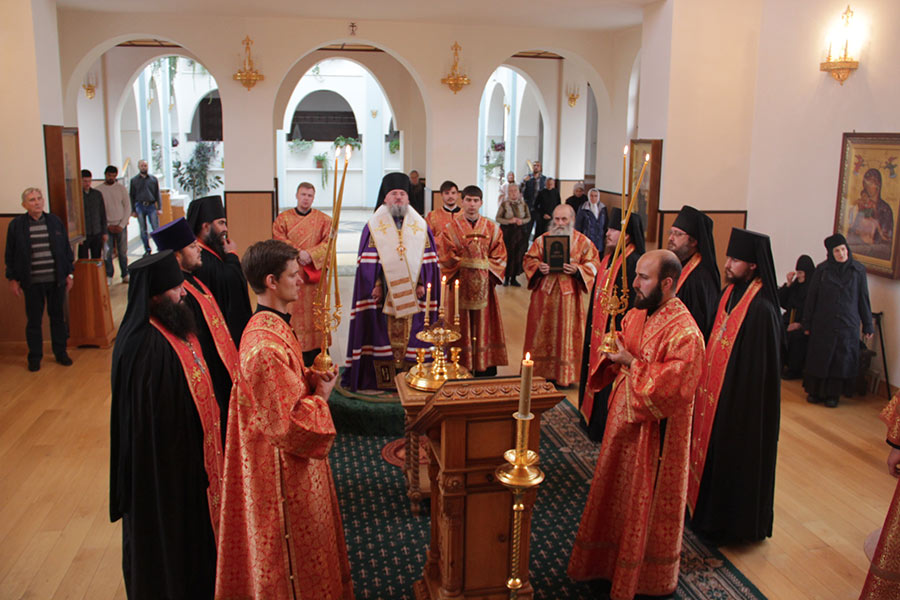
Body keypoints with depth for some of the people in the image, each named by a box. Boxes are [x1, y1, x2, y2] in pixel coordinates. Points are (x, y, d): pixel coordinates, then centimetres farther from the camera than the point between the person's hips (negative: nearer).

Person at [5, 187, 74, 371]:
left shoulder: (55, 221, 5)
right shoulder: (16, 225, 0)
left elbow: (66, 249, 10)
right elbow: (10, 254, 4)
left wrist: (69, 273, 7)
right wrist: (13, 279, 1)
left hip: (56, 280, 2)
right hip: (32, 282, -1)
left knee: (58, 317, 10)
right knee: (33, 321, 6)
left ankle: (60, 352, 23)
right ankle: (35, 357, 17)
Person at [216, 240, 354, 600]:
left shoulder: (272, 325, 2)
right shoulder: (266, 346, -30)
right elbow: (290, 423, -28)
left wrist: (312, 379, 0)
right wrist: (322, 394, -13)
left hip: (290, 454, 10)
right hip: (283, 466, -10)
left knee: (307, 539, 26)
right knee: (295, 547, 11)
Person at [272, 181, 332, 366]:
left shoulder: (323, 219, 8)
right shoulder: (283, 218, 9)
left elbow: (328, 243, -2)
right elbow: (279, 240, -3)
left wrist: (310, 254, -17)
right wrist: (298, 253, -17)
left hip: (314, 274, 0)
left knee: (314, 312, 0)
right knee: (291, 313, -3)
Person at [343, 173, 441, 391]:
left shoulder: (420, 226, 10)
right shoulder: (374, 226, 5)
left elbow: (429, 259, 7)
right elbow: (368, 261, 0)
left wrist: (423, 283, -5)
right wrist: (375, 285, -10)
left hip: (413, 294, 2)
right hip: (384, 294, -1)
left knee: (412, 334, 3)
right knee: (383, 332, -1)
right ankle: (383, 376, 7)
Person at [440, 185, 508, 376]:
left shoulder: (492, 228, 8)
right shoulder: (452, 228, 3)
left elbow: (500, 258, 7)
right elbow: (446, 258, -1)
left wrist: (485, 267, -6)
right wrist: (465, 263, -10)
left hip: (484, 286, 2)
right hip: (460, 286, -2)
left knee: (484, 325, 4)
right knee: (462, 330, 0)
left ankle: (485, 370, 10)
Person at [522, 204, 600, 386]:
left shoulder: (583, 241, 2)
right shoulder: (542, 239, 6)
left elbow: (593, 264, 0)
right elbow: (529, 260, 8)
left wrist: (577, 270, -17)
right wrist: (539, 267, -13)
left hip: (568, 294, -1)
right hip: (544, 292, 1)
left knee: (565, 333, 3)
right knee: (542, 332, 5)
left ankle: (562, 375, 12)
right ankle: (540, 370, 16)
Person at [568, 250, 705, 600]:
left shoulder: (684, 333, -23)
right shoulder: (635, 315, 3)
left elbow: (669, 389, -27)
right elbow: (614, 366, 15)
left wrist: (630, 362, -23)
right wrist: (611, 354, -7)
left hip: (654, 434, -8)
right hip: (624, 421, 8)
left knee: (647, 504, 10)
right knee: (615, 496, 21)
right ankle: (609, 562, 41)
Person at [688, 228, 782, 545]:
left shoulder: (761, 309, -23)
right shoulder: (729, 293, 3)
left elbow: (760, 369, -21)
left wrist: (736, 405, -19)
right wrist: (704, 385, 11)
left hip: (741, 401, -8)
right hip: (716, 393, 8)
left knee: (735, 457, 7)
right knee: (713, 451, 19)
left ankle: (732, 523, 25)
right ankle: (708, 509, 36)